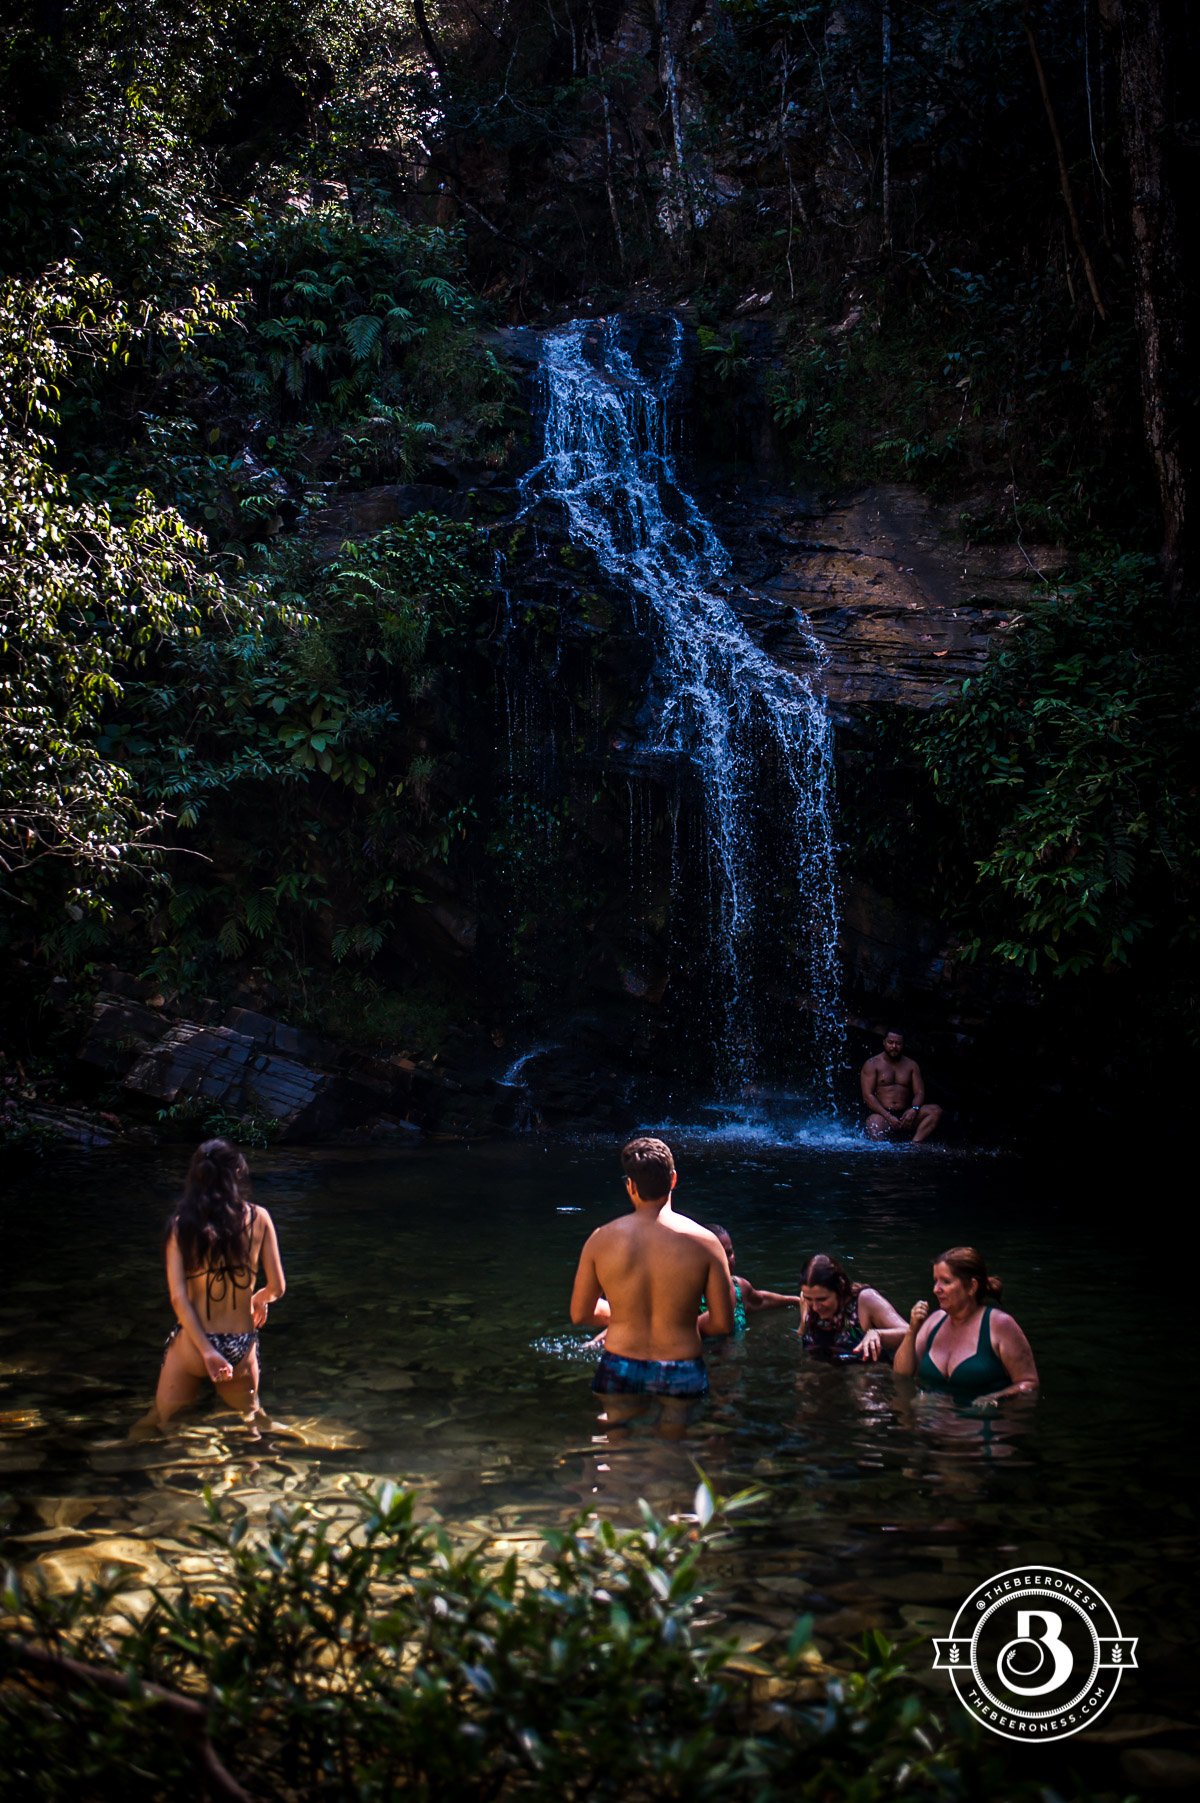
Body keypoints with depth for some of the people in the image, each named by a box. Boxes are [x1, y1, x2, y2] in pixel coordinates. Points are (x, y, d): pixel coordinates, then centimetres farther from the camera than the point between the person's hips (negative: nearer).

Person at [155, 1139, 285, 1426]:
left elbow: (178, 1298, -12)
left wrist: (207, 1350, -13)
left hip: (192, 1347, -1)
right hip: (240, 1347, 1)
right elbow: (277, 1287, 1)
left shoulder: (181, 1225, -5)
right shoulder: (258, 1219, -4)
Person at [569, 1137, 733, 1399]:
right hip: (681, 1376, -1)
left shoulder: (601, 1240, -4)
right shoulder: (703, 1242, -8)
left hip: (619, 1373, 1)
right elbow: (723, 1323, -5)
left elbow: (580, 1315, 5)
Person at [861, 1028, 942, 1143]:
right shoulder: (872, 1064, 3)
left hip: (904, 1116, 4)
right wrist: (888, 1116, -18)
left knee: (935, 1111, -21)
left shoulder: (911, 1065, 15)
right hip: (880, 1114, -4)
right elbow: (868, 1095, -6)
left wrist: (914, 1109, -16)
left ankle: (915, 1143, -33)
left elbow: (919, 1092, 9)